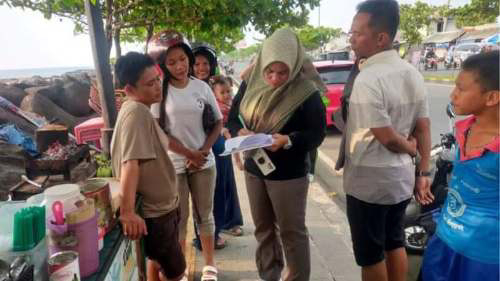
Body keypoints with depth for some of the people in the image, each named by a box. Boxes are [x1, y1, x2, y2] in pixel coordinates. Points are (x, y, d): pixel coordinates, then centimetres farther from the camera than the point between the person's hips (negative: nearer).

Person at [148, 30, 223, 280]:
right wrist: (189, 154, -12)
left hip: (204, 163, 2)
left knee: (204, 215, 14)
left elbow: (218, 122, 4)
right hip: (173, 165, -2)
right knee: (179, 218, 11)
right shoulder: (159, 90, -7)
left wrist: (203, 151, -10)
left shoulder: (202, 87, -1)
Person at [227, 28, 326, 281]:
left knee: (292, 232, 9)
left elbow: (317, 133, -15)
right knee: (263, 228, 20)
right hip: (254, 168, 6)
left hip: (289, 174, -5)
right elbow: (233, 117, 5)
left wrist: (288, 141, -31)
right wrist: (240, 131, -17)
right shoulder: (251, 83, -2)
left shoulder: (307, 92, -16)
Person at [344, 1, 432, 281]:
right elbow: (424, 129, 6)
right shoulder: (413, 73, 4)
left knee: (370, 254, 10)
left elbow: (387, 137, -22)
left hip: (369, 181, -8)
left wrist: (410, 149, -1)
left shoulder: (367, 79, -22)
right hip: (402, 177, 8)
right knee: (395, 243, 23)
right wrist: (423, 172, 10)